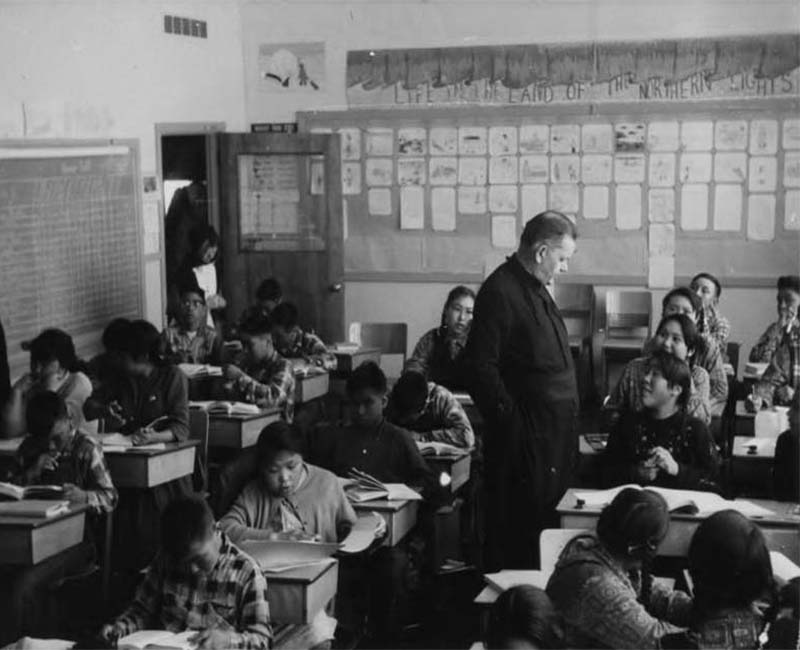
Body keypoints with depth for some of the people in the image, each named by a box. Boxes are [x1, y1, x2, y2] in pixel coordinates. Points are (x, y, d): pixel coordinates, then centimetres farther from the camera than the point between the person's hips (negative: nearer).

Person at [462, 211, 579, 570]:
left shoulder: (535, 288, 15)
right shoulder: (499, 292, -15)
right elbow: (479, 367, -20)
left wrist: (570, 420, 18)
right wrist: (511, 420, -18)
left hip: (555, 431, 10)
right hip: (525, 435, -10)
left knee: (550, 522, 15)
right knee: (520, 530, -2)